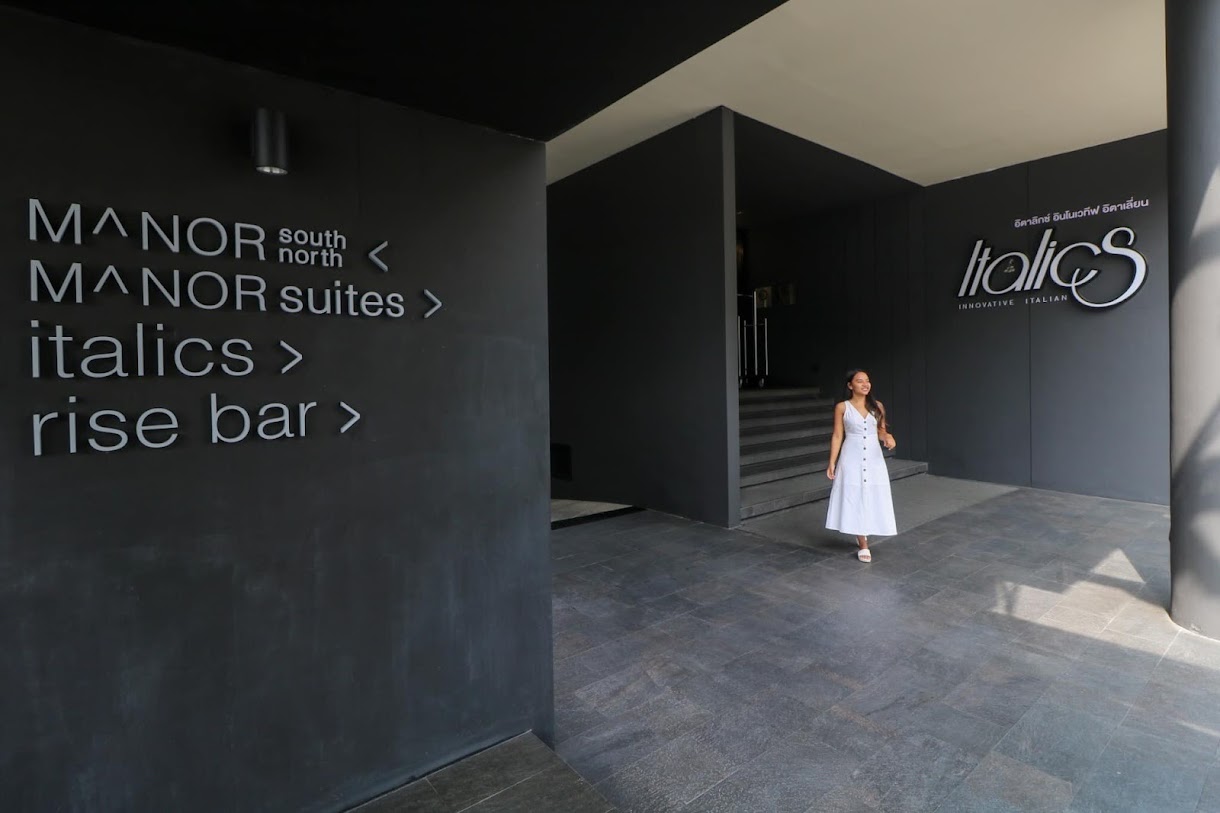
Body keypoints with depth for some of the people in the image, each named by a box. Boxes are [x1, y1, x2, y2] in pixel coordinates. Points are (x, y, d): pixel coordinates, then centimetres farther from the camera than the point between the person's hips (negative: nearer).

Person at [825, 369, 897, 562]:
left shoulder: (877, 406, 4)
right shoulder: (842, 407, -4)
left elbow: (881, 430, 11)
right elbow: (837, 436, -2)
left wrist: (888, 436, -14)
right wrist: (832, 462, -5)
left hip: (873, 458, 3)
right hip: (851, 458, -3)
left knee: (873, 498, 8)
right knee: (854, 499, 0)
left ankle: (863, 533, 36)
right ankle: (863, 544, 11)